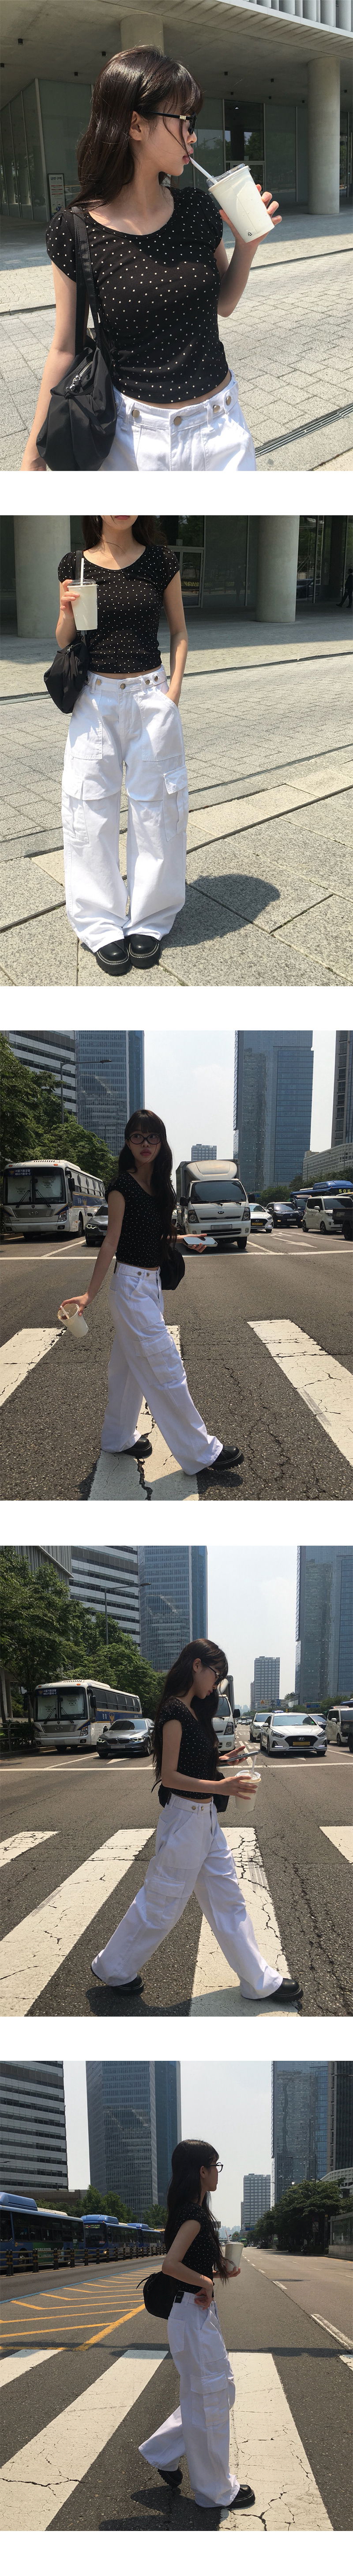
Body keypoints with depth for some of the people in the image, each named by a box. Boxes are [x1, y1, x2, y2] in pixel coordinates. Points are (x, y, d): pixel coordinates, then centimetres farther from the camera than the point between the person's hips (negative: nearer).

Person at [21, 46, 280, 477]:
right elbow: (66, 349, -2)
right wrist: (34, 456, 0)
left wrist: (247, 243, -3)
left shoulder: (199, 211, -1)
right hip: (136, 436, -3)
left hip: (220, 426, 3)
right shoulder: (75, 232, -10)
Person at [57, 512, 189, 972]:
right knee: (92, 810, -1)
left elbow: (179, 631, 10)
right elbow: (64, 641, 8)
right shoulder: (75, 566, 0)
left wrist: (174, 690, 0)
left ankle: (150, 922, 15)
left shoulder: (162, 562, 0)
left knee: (155, 808, 3)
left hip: (152, 697, 0)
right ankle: (103, 926, 8)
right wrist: (67, 612, -13)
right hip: (96, 697, 0)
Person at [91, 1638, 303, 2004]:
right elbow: (170, 1776, -22)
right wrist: (221, 1786, -28)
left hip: (206, 1821, 9)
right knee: (162, 1904, 5)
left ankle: (259, 1981, 17)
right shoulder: (174, 1712, -18)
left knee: (227, 1900, 12)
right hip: (185, 1818, -9)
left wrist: (223, 1761, 5)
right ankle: (113, 1968, 22)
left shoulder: (194, 1712, 10)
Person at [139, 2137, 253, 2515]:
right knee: (210, 2402, 0)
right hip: (195, 2317, -10)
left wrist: (221, 2273, 9)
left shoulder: (191, 2213, 12)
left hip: (199, 2316, 10)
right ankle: (215, 2491, 10)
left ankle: (162, 2452, 26)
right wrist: (206, 2284, -17)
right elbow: (171, 2264, -30)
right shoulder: (194, 2215, -19)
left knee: (222, 2393, 18)